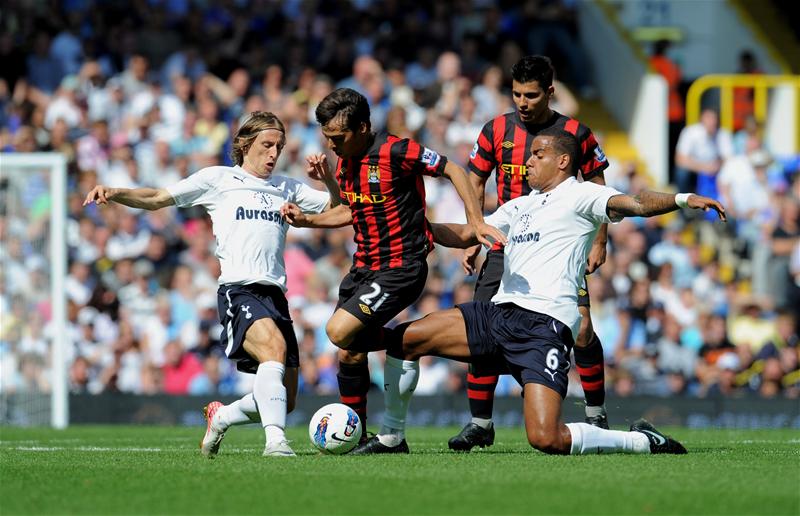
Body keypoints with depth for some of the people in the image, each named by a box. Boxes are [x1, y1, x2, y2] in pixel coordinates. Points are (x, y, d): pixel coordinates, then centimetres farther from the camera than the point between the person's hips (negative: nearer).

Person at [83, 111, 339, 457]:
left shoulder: (287, 188, 22)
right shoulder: (219, 179, 11)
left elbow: (337, 208, 21)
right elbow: (157, 199, 11)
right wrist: (114, 193, -5)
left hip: (275, 294, 6)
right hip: (238, 290, -6)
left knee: (285, 401, 3)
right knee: (274, 346, -35)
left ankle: (221, 417, 30)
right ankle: (275, 439, -44)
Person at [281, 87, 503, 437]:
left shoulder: (396, 151, -17)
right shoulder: (344, 163, 7)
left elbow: (453, 171, -10)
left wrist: (475, 222, -15)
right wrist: (304, 220, 11)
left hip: (401, 270, -8)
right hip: (364, 268, 8)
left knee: (340, 332, -21)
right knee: (350, 352, 7)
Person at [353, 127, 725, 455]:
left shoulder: (578, 195, 1)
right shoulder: (520, 206, 25)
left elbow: (631, 204, -16)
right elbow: (465, 235, 37)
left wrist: (681, 199, -34)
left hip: (544, 324, -8)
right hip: (498, 313, 8)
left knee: (546, 439, -23)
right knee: (403, 339, 5)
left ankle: (643, 442, -2)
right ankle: (391, 438, 20)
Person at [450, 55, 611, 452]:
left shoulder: (575, 133, -2)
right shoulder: (497, 131, 3)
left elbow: (598, 188, 6)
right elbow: (475, 184, 12)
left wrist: (599, 243, 0)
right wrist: (472, 239, 5)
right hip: (507, 246, 2)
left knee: (581, 328, -13)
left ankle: (596, 414, 4)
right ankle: (480, 423, 2)